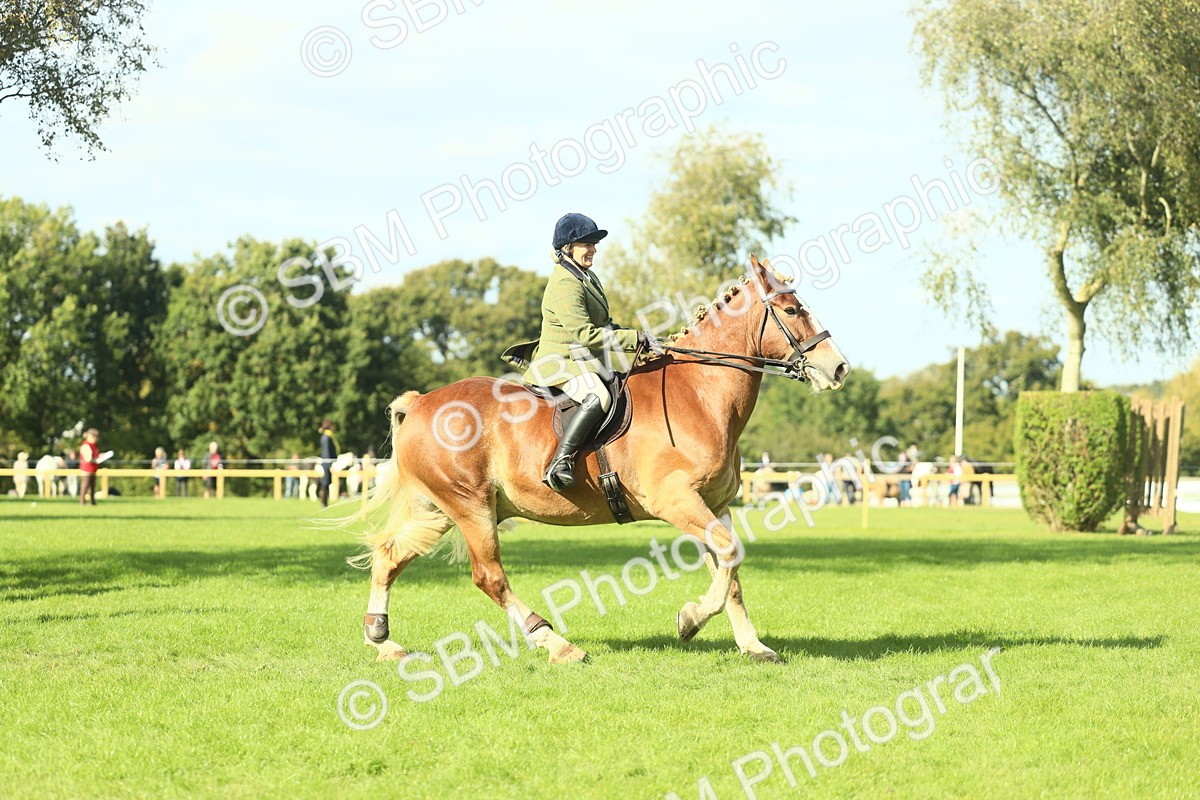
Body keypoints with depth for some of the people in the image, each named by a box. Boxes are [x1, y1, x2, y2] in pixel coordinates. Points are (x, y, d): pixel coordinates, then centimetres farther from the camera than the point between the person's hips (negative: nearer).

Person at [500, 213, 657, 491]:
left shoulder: (587, 278, 15)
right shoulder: (565, 286, -17)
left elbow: (604, 326, 21)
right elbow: (585, 334, -24)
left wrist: (642, 339, 5)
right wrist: (637, 339, -23)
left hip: (586, 362, 11)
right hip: (563, 363, -11)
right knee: (598, 397, -36)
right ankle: (560, 464, -38)